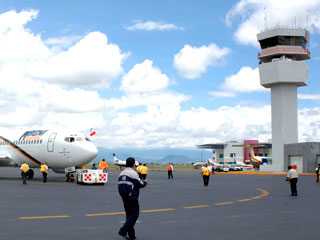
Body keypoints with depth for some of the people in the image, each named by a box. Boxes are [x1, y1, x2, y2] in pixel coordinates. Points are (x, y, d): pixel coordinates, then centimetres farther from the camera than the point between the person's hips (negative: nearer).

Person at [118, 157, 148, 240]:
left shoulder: (121, 173, 11)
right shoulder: (133, 173, -14)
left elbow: (120, 185, 12)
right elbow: (140, 184, -12)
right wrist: (145, 182, 9)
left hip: (124, 198, 8)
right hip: (132, 198, -8)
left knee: (129, 215, 13)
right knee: (134, 215, -3)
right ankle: (123, 230, -15)